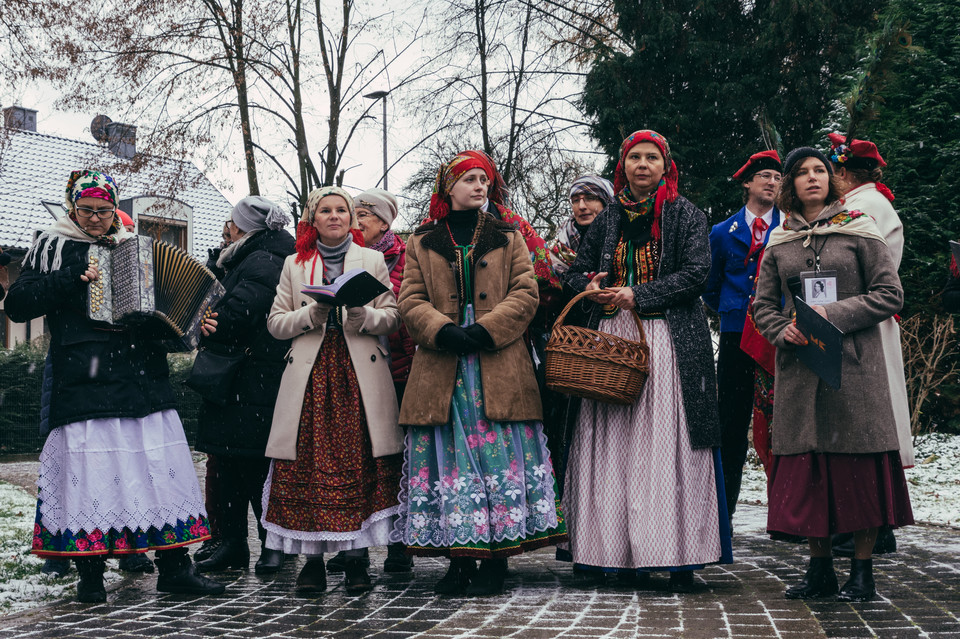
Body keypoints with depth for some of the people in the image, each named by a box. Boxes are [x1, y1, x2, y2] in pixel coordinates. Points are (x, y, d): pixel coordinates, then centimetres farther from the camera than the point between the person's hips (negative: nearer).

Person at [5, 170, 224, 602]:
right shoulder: (53, 247, 8)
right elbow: (18, 305, -1)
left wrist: (195, 324, 8)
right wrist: (71, 280, -12)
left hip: (144, 381, 4)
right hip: (84, 384, -4)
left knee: (161, 468, 0)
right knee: (88, 472, -6)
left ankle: (174, 568, 6)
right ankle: (89, 574, 5)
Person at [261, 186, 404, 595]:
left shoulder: (373, 260, 14)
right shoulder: (294, 265, 16)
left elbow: (393, 317, 8)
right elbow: (276, 323, 10)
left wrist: (363, 315, -12)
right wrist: (312, 315, -8)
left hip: (359, 377, 0)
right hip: (311, 376, 1)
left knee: (359, 465, -5)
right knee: (308, 467, -5)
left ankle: (356, 560, 2)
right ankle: (312, 559, 2)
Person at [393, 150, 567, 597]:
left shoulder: (508, 238, 14)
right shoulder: (421, 243, 14)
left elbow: (525, 294, 4)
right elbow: (410, 300, 6)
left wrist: (485, 330, -11)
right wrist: (444, 332, -13)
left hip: (499, 366, 0)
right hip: (441, 370, 1)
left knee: (498, 454, -5)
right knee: (449, 456, -2)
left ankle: (495, 559, 0)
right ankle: (458, 558, 5)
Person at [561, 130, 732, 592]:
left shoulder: (685, 214, 5)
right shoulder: (609, 219, 17)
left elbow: (696, 273, -6)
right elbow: (576, 272, 21)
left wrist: (638, 296, -12)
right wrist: (589, 287, -2)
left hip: (668, 341, -4)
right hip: (612, 337, 4)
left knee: (668, 443, -9)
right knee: (614, 445, -2)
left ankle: (678, 557, -6)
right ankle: (626, 554, 2)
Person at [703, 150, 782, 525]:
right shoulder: (723, 233, 12)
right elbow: (711, 289, 20)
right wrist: (733, 312, 9)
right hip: (736, 337, 1)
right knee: (732, 424, 2)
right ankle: (722, 512, 8)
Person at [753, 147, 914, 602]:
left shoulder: (859, 231, 3)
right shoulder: (779, 243, 13)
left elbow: (890, 294, -2)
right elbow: (763, 305, 15)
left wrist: (834, 315, -13)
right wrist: (783, 331, -6)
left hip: (854, 361, -3)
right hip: (798, 363, 3)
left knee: (860, 463, -4)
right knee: (805, 464, 2)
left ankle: (862, 570, 5)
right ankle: (819, 567, 13)